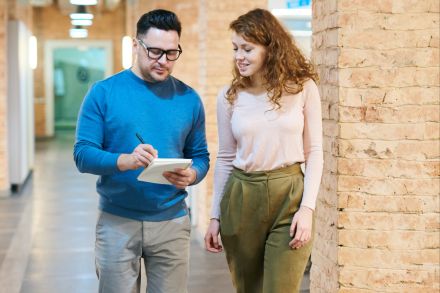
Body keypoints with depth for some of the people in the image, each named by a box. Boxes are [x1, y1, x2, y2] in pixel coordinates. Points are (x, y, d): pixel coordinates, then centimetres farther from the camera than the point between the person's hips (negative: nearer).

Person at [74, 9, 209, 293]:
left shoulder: (189, 98, 4)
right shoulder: (103, 93, -4)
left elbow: (200, 155, 7)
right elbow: (83, 154, -9)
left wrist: (191, 175, -16)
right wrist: (125, 161, -27)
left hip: (172, 221, 2)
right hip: (117, 221, -2)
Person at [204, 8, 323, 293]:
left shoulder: (303, 88, -2)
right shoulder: (229, 97, 3)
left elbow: (314, 152, -1)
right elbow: (225, 159, 8)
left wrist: (307, 208, -10)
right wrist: (215, 216, 7)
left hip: (289, 196, -2)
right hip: (241, 198, 2)